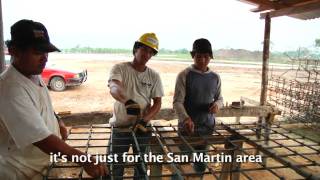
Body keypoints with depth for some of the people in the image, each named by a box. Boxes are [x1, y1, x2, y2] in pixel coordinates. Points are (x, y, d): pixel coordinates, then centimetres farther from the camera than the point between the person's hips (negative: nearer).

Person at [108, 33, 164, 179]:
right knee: (116, 164, 10)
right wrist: (127, 101, -48)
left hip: (142, 127, 2)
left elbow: (157, 103, 0)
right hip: (120, 126, -2)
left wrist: (144, 120, -16)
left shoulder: (154, 76, 0)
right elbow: (113, 88, -28)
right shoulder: (119, 68, -8)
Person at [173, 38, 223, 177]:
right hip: (187, 127, -4)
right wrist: (186, 118, -32)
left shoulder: (215, 77, 4)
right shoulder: (184, 75, -10)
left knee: (201, 165, 16)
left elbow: (219, 98, 15)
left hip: (207, 127, 4)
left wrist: (217, 104, -9)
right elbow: (177, 102, -15)